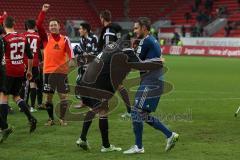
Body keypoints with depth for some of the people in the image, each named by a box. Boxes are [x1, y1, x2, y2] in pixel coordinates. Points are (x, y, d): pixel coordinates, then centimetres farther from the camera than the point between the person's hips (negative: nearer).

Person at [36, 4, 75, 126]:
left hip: (62, 71, 0)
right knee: (49, 96, 5)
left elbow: (69, 50, -12)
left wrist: (71, 59, -33)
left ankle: (62, 119, 13)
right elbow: (39, 25, -8)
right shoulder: (46, 38, 4)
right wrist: (43, 11, -15)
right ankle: (51, 119, 17)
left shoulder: (64, 39, 3)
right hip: (48, 71, 0)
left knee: (63, 96, 2)